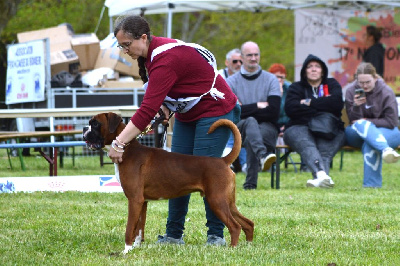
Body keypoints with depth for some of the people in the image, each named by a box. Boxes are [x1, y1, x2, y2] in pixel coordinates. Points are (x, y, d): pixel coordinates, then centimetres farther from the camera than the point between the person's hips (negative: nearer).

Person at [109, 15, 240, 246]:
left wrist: (120, 143, -39)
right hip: (187, 114, 10)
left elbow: (148, 109, -37)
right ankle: (174, 234, 6)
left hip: (215, 112, -10)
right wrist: (165, 109, -9)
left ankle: (216, 235, -3)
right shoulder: (152, 51, -1)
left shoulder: (165, 61, -30)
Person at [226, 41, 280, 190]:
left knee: (250, 140, -35)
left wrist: (246, 111, -4)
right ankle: (262, 155, -63)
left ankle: (250, 184, -35)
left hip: (267, 128, 0)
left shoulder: (271, 80, 9)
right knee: (250, 122, -36)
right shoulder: (231, 82, 10)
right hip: (240, 129, 0)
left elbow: (273, 112, -4)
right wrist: (258, 106, -7)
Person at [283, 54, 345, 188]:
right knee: (307, 145, -38)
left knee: (325, 149, -34)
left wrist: (309, 103, -1)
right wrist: (321, 107, 0)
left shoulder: (332, 85, 21)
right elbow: (290, 109, -3)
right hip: (300, 128, -2)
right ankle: (322, 173, -64)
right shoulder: (296, 87, 19)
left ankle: (319, 178, -59)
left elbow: (337, 103, -4)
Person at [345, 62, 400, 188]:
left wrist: (368, 121, -14)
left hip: (386, 132, -1)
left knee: (369, 144, -39)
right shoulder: (351, 91, -1)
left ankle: (372, 184, -42)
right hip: (356, 134, 1)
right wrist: (356, 106, -22)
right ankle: (385, 149, -63)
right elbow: (353, 120, -2)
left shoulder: (386, 92, -6)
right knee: (361, 125, -38)